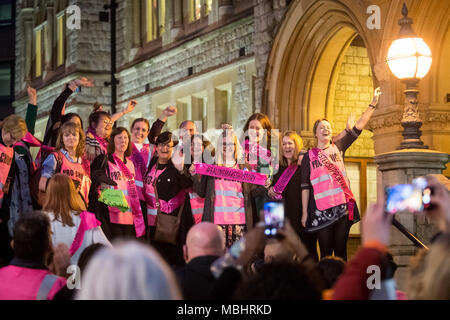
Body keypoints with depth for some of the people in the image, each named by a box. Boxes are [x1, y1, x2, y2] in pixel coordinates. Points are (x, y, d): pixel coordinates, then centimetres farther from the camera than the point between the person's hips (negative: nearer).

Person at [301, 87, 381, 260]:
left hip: (343, 205, 2)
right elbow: (305, 186, 6)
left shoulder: (338, 147, 11)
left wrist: (373, 104, 2)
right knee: (326, 251, -1)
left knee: (341, 250, 3)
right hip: (321, 208, -1)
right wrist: (304, 213, 2)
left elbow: (359, 127, 7)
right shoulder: (309, 156, 8)